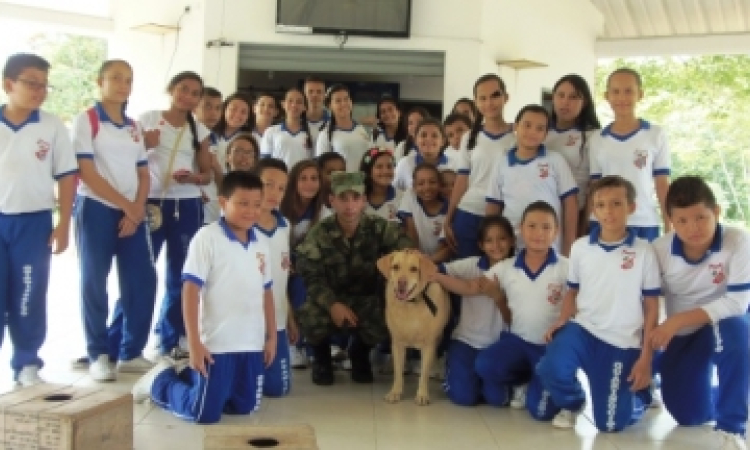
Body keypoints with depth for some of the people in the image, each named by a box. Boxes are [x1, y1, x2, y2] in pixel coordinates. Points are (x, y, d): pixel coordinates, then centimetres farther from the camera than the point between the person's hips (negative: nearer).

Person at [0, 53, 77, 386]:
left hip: (34, 222, 0)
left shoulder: (52, 126, -1)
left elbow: (67, 177, 3)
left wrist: (63, 225, -1)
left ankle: (27, 364, 19)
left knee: (29, 297, 6)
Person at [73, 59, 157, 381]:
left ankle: (131, 352, 13)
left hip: (133, 213, 6)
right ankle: (99, 354, 10)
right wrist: (126, 207, -11)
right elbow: (87, 173, -11)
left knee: (143, 280, 1)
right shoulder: (86, 121, -3)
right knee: (94, 283, -1)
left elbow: (144, 175, 11)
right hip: (96, 209, -5)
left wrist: (137, 211, -6)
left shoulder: (134, 127, 14)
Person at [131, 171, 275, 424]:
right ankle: (160, 379, 25)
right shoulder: (207, 238, -11)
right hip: (216, 343, -6)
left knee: (244, 407, 14)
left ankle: (186, 374, 33)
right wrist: (194, 343, -15)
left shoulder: (260, 245, 7)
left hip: (252, 344, 6)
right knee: (203, 414, -3)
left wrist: (271, 337, 12)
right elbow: (191, 291, -13)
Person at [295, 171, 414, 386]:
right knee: (310, 317, -33)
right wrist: (332, 305, -32)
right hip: (331, 300, -1)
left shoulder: (379, 228, -9)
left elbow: (406, 249, -21)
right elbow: (312, 277, -13)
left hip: (367, 300, 1)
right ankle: (322, 357, 7)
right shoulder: (319, 234, -11)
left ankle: (360, 353, 8)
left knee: (386, 318, -32)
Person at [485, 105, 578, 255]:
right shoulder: (502, 165, 6)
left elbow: (570, 203, 0)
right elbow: (493, 208, 10)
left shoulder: (556, 161, 1)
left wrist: (568, 248, -4)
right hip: (510, 247, 2)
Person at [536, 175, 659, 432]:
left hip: (622, 342, -2)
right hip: (583, 328, 2)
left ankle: (639, 395, 31)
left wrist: (646, 356, -4)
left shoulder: (643, 251, -5)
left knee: (610, 423, -5)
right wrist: (562, 322, -7)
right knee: (551, 368, -30)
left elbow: (651, 307, 0)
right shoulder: (580, 247, 2)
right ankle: (571, 402, 7)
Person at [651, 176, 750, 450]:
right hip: (681, 335, 3)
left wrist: (678, 320, -32)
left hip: (725, 325, -3)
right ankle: (713, 393, 37)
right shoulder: (659, 249, -15)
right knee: (689, 416, -2)